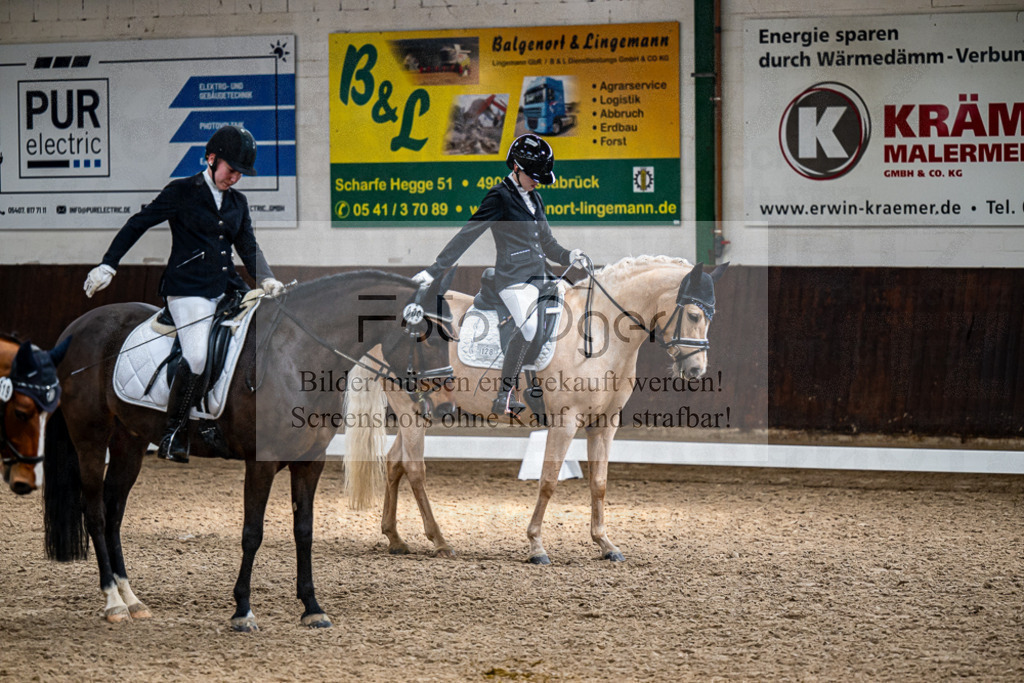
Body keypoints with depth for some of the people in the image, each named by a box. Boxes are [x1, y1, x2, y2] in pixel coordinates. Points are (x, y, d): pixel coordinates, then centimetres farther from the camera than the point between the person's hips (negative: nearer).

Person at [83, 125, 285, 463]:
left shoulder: (238, 202, 16)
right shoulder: (181, 193, 0)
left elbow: (248, 247, 14)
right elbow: (138, 224, 3)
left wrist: (266, 279, -5)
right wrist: (107, 265, -2)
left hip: (228, 288, 6)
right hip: (188, 290, -6)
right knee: (197, 358, -24)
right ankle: (174, 432, -8)